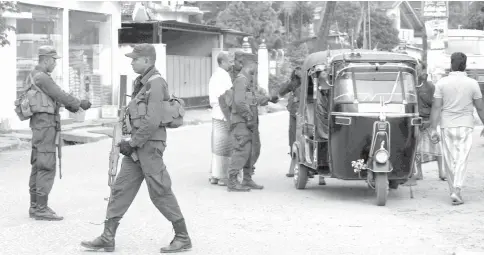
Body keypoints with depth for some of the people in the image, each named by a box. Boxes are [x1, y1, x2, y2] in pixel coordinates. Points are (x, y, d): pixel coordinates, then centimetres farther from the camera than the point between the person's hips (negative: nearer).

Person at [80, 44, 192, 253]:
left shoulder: (155, 83, -15)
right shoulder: (141, 83, 14)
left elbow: (152, 121, -22)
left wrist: (133, 143, -15)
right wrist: (130, 142, 10)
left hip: (150, 144, -9)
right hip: (137, 144, 9)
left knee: (160, 192, -3)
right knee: (121, 188, 7)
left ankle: (183, 238, 8)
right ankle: (107, 238, 11)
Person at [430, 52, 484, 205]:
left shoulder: (442, 83, -5)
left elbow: (436, 107, -7)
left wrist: (433, 129, -3)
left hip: (447, 125, 1)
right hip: (465, 125, -1)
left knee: (449, 160, 11)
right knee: (462, 159, -2)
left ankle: (453, 190, 19)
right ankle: (456, 191, -16)